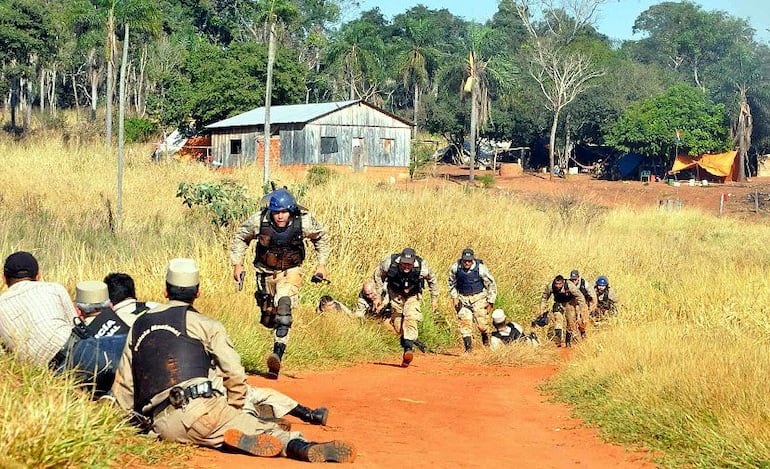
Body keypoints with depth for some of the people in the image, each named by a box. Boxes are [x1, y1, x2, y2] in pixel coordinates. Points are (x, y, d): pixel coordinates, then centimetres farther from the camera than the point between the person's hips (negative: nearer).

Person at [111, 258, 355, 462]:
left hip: (162, 426, 4)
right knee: (266, 430, -4)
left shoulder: (139, 325, 23)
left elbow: (123, 387, 22)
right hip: (202, 407, -3)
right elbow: (235, 375, 2)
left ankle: (233, 435, -23)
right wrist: (233, 413, 17)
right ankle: (300, 446, -34)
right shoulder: (206, 325, 10)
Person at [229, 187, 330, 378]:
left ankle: (278, 353, -34)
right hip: (266, 271, 2)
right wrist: (237, 264, -3)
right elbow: (240, 237, 0)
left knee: (284, 304, -27)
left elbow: (322, 237, 1)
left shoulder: (304, 221, -21)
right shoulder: (259, 221, -21)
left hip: (291, 270, -2)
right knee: (267, 316, 9)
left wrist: (322, 264, 0)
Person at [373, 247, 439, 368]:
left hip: (413, 295, -2)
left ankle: (408, 349, -28)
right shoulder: (390, 262, -31)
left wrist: (434, 298, 0)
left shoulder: (421, 267, -31)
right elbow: (378, 274, -8)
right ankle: (407, 344, 21)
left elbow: (433, 280, -7)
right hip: (395, 293, 2)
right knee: (397, 321, 2)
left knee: (411, 319, -20)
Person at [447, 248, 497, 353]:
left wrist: (490, 302, -4)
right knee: (465, 322, -9)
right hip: (463, 298, 2)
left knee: (481, 323, -6)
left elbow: (492, 284, -5)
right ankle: (468, 347, -2)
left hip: (478, 298, -2)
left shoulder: (480, 269, -18)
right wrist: (454, 297, 5)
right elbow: (451, 282, 11)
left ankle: (486, 340, 26)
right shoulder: (455, 268, -10)